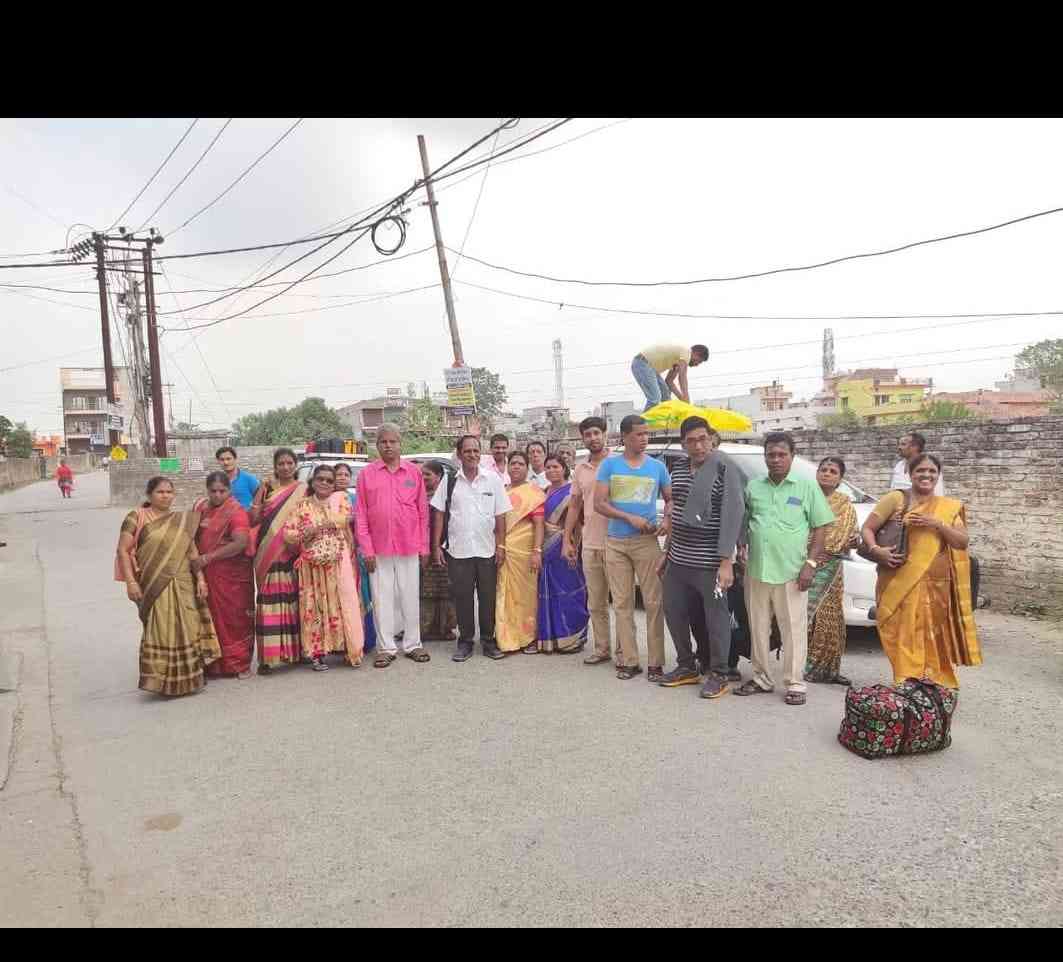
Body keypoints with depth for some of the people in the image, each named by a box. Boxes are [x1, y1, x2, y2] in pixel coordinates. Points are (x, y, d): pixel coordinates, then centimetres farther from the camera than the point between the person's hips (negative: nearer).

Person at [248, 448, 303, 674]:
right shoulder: (266, 488, 11)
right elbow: (253, 519, 9)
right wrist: (255, 512, -10)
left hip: (293, 553, 0)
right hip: (268, 555, 1)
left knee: (294, 600, 2)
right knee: (270, 602, -4)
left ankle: (296, 649, 13)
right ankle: (268, 655, -3)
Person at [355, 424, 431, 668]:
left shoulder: (414, 472, 5)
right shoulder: (366, 474, 3)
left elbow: (423, 511, 6)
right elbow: (361, 515, 2)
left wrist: (424, 547, 3)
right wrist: (367, 549, -5)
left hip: (409, 547, 1)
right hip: (378, 547, 0)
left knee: (410, 597, 8)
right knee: (382, 598, 6)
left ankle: (413, 644, 19)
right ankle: (386, 648, 16)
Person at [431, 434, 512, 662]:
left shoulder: (493, 479, 3)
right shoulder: (449, 481, 3)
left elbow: (500, 515, 3)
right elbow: (439, 514, 4)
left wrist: (501, 545, -3)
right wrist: (436, 546, -1)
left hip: (487, 550, 0)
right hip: (457, 550, 0)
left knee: (488, 597, 6)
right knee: (462, 597, 6)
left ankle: (489, 640, 19)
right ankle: (465, 641, 18)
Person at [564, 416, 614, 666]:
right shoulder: (580, 470, 13)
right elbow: (575, 507, 16)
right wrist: (567, 540, 11)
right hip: (589, 545, 5)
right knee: (595, 603, 11)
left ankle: (624, 651, 11)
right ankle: (602, 649, 21)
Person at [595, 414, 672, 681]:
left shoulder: (657, 466, 6)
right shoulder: (609, 465, 2)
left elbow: (671, 499, 14)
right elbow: (599, 503, -4)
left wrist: (666, 521, -7)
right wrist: (631, 518, -13)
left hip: (647, 542, 0)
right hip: (616, 543, 0)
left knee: (653, 602, -2)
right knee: (622, 603, 5)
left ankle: (655, 662, 5)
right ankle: (629, 661, 13)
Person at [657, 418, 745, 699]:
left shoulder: (724, 467, -11)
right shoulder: (678, 468, 10)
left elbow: (733, 514, -16)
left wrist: (726, 561, -20)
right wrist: (667, 551, 17)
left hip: (709, 562, -7)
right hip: (678, 559, 7)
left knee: (716, 617, 2)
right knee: (673, 611, 13)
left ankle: (718, 675, 18)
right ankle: (686, 667, 29)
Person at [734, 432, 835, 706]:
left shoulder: (807, 486, 0)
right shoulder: (753, 487, 8)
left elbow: (820, 527, 0)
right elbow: (743, 525, 16)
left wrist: (810, 563, -8)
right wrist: (742, 554, 5)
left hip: (791, 572, -3)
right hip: (756, 570, 3)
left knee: (794, 630, 1)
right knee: (758, 628, 12)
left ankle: (795, 683, 12)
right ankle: (761, 678, 24)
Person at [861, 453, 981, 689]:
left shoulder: (950, 507, 13)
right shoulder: (896, 499, 2)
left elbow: (962, 541, 5)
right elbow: (867, 529, 2)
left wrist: (936, 523, -10)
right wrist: (876, 550, -16)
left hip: (936, 586, 3)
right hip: (900, 584, -3)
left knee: (933, 639, 5)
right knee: (906, 637, -7)